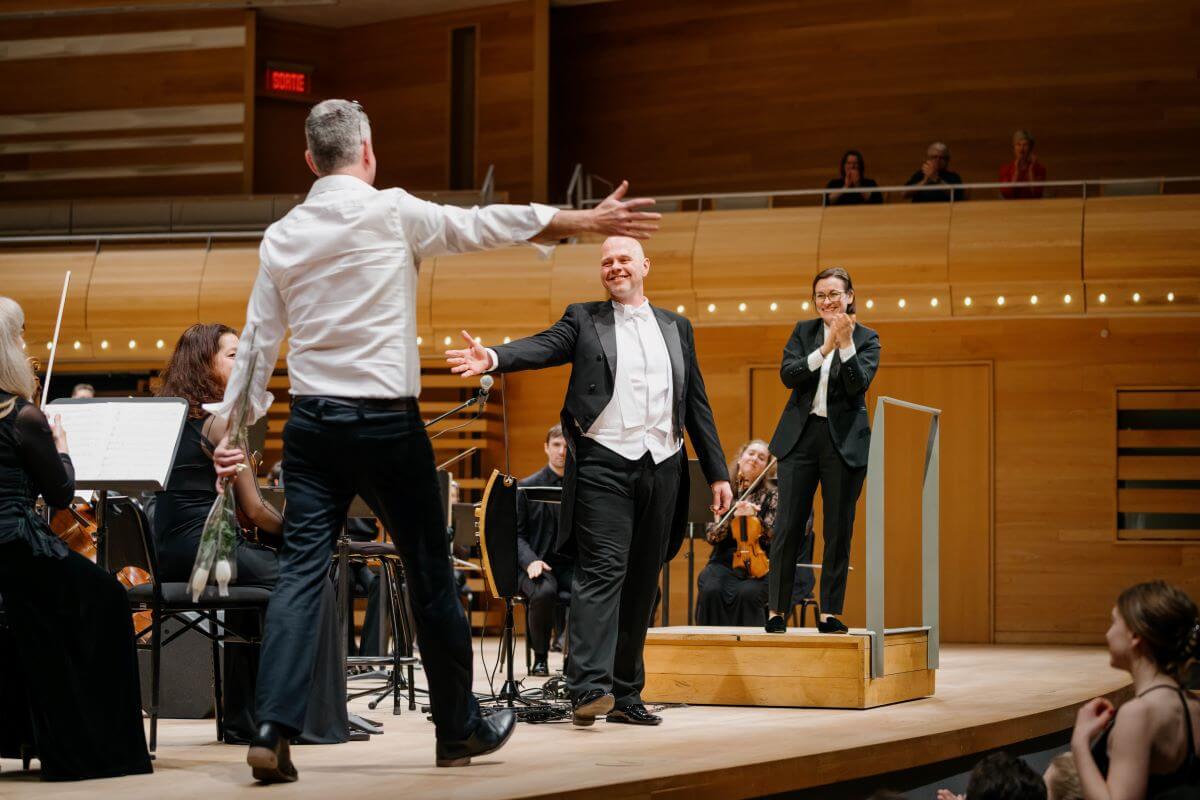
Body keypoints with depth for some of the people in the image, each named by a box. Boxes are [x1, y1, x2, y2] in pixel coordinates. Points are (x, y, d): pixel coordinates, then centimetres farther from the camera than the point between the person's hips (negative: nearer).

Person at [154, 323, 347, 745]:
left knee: (256, 565, 33)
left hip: (168, 553, 9)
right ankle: (316, 720, 0)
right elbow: (253, 509, -9)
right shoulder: (221, 421, -10)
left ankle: (244, 718, 32)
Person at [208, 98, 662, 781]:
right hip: (387, 422, -4)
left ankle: (274, 730, -15)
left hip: (312, 423, 4)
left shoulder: (282, 238, 7)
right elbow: (488, 226, -3)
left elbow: (258, 340, 11)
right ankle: (461, 728, 19)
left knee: (302, 571, -1)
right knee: (431, 572, 8)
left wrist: (235, 424, 21)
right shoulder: (392, 213, -6)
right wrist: (590, 221, 3)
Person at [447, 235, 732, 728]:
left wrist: (717, 473, 14)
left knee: (642, 581, 6)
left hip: (662, 466, 4)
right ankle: (590, 687, -21)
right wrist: (492, 358, -31)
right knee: (602, 571, -14)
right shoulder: (584, 320, 8)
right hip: (604, 462, -4)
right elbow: (543, 347, -11)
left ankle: (625, 693, 11)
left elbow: (697, 403, 18)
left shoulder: (676, 327, 17)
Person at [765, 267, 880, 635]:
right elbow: (787, 374, -6)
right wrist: (825, 349, -18)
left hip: (845, 442, -1)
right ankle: (776, 611, 3)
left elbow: (859, 385, -11)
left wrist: (846, 344, -22)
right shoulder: (803, 331, 9)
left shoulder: (866, 338, 3)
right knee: (788, 527, -1)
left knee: (838, 531, 2)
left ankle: (830, 613, 8)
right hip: (800, 437, 1)